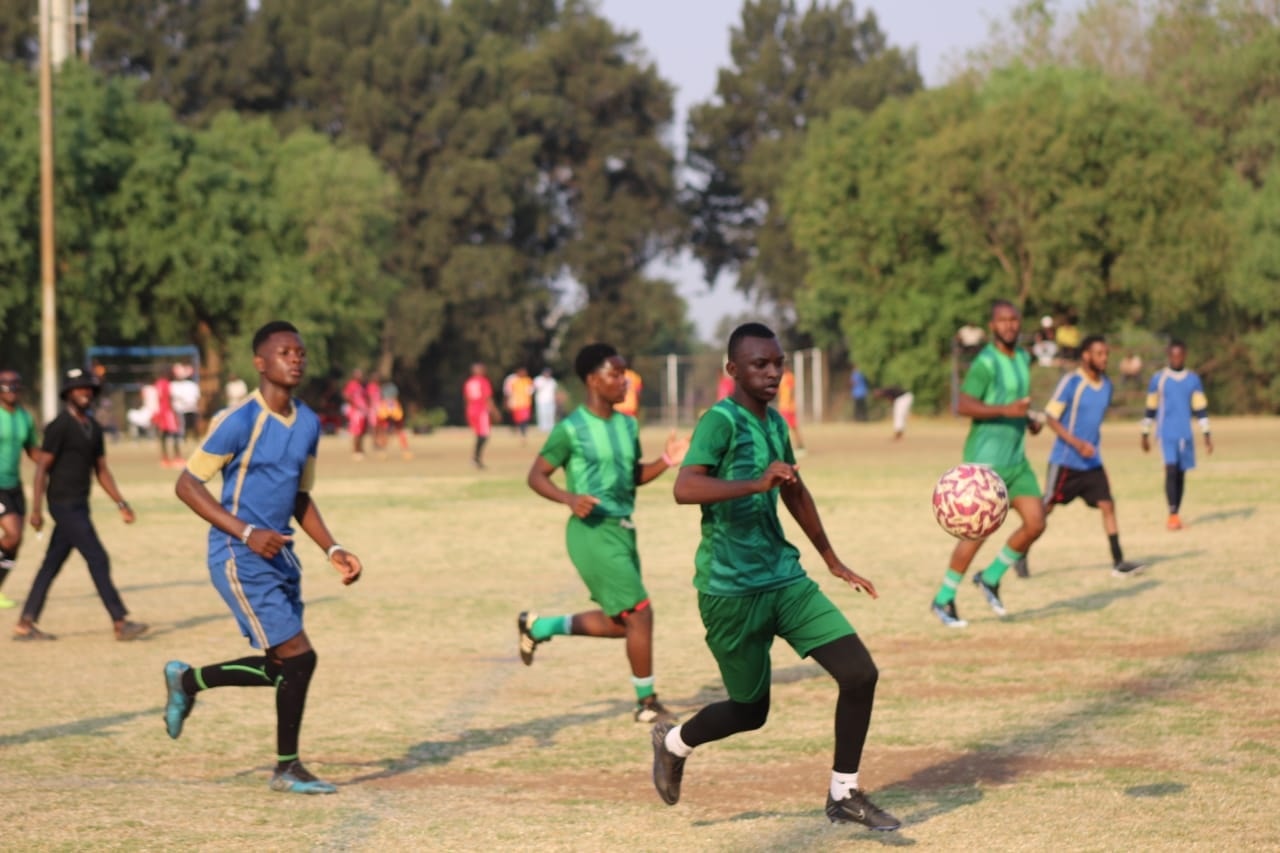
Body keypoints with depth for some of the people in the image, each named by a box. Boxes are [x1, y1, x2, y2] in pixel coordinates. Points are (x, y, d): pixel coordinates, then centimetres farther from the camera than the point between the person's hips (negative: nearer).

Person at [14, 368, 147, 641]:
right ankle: (120, 623, -9)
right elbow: (42, 468, -12)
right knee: (98, 559, -10)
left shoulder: (93, 428, 14)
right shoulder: (59, 426, -11)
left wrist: (121, 504, 11)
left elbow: (101, 471, 18)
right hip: (64, 504, -8)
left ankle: (25, 625, 14)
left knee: (52, 565, 10)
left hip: (79, 506, 8)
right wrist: (36, 510, -16)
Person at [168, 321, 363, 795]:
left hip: (279, 555, 8)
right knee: (298, 657, -11)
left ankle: (188, 680, 33)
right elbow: (187, 485, -15)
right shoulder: (241, 423, -15)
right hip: (240, 559, -8)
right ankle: (288, 770, 5)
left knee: (281, 667, 10)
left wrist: (332, 550, 8)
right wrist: (247, 533, -22)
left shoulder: (308, 424, 8)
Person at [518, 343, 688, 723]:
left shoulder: (627, 425, 10)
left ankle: (537, 626, 34)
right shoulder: (571, 430, -11)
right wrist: (569, 498, -24)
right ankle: (647, 704, 2)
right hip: (593, 532, -8)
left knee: (618, 623, 14)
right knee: (639, 612, -11)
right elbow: (536, 476, -6)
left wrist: (666, 461, 1)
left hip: (622, 530, 8)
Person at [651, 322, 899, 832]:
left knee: (860, 673, -6)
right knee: (751, 710, 6)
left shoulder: (775, 423, 9)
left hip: (785, 579, 7)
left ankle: (844, 795, 9)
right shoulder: (720, 421, -15)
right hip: (731, 590, -7)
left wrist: (833, 561, 32)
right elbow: (684, 488, -32)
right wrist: (755, 484, -43)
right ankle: (673, 743, 36)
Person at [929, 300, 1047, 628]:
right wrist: (1006, 410, -30)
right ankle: (943, 600, 4)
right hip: (986, 460, -8)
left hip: (1015, 459, 8)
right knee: (978, 531, -9)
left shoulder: (1023, 358, 12)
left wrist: (1029, 419, 9)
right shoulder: (986, 362, -14)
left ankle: (990, 578, 19)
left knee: (1035, 523, 0)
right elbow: (964, 406, -22)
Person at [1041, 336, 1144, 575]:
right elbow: (1051, 418, -15)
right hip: (1065, 462, -6)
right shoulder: (1071, 383, -14)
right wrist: (1077, 444, -24)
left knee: (1107, 505, -5)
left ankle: (1118, 561, -5)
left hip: (1092, 463, 6)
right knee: (1046, 508, 3)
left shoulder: (1106, 385, 8)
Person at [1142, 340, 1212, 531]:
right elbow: (1151, 408, 7)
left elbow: (1201, 408, 8)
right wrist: (1145, 434, 9)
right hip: (1166, 433, -3)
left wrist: (1206, 435, 3)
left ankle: (1174, 516, 14)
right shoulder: (1158, 378, 1)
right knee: (1171, 469, -17)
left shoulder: (1193, 379, 8)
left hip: (1185, 434, 3)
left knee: (1181, 473, 5)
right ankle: (1172, 515, -20)